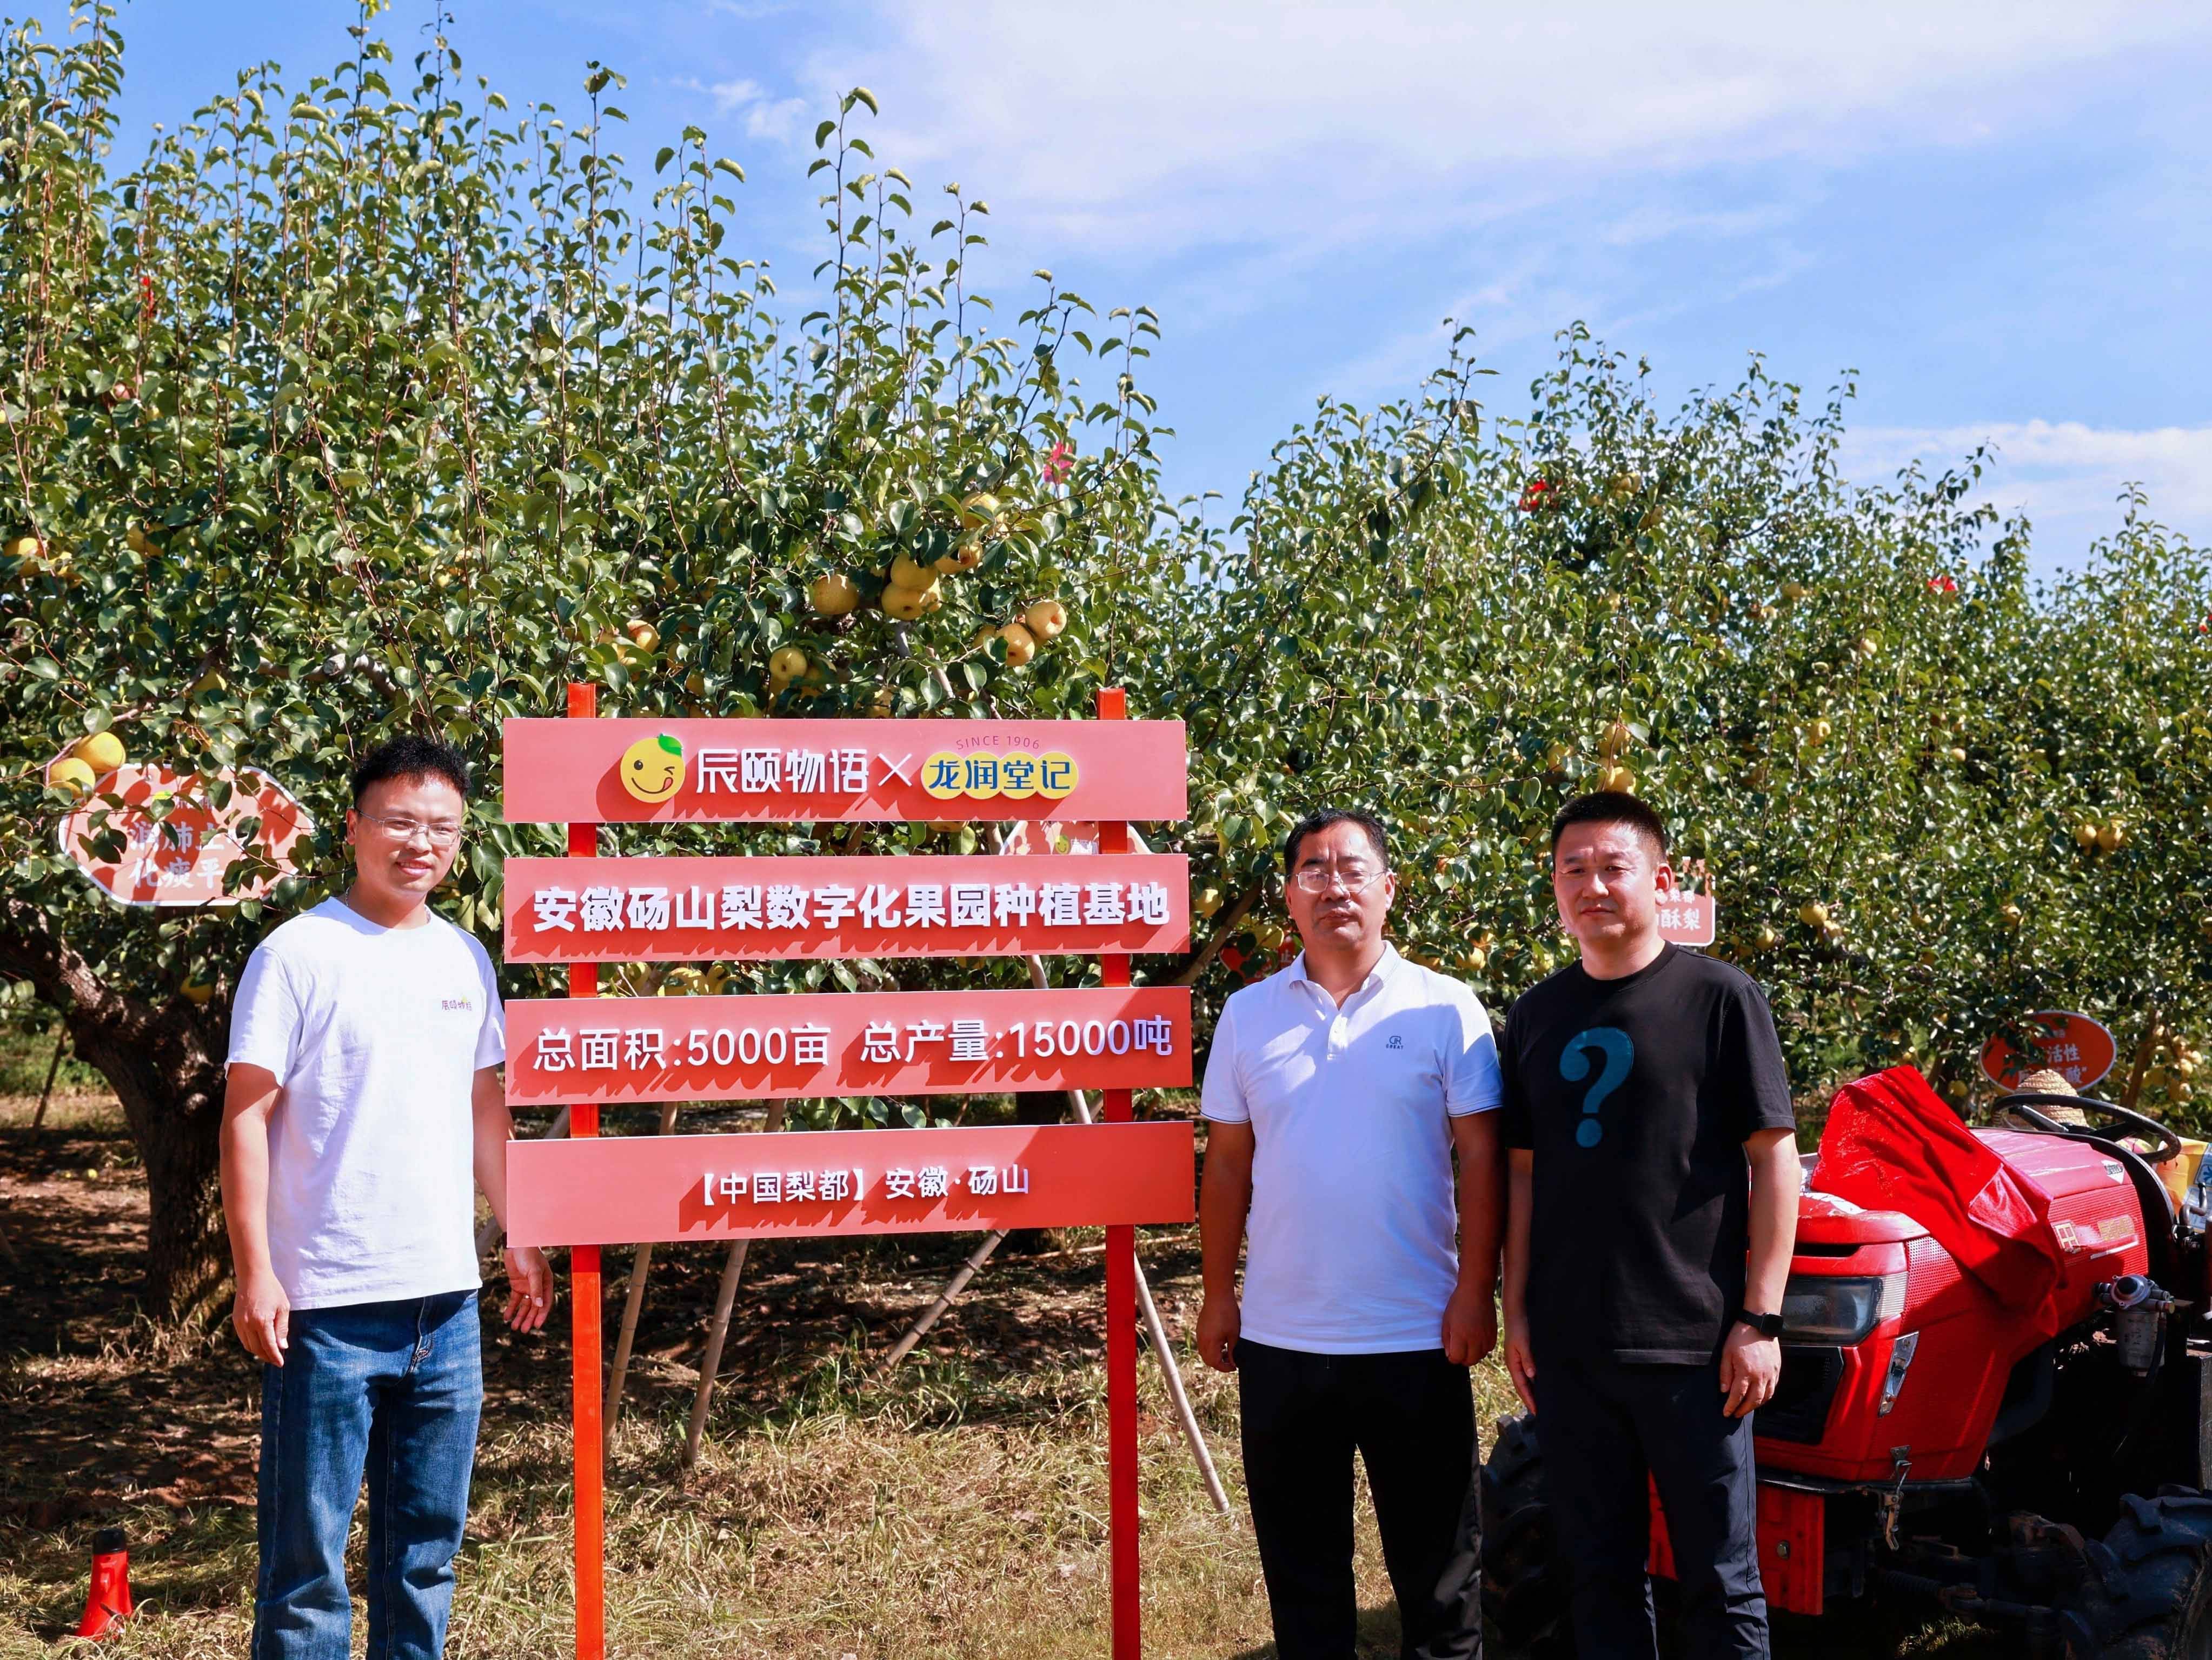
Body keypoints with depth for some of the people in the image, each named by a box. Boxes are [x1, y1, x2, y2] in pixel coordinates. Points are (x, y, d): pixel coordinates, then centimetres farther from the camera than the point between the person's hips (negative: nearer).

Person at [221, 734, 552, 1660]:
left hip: (448, 1302, 6)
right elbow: (246, 1117, -9)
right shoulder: (298, 954, -7)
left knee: (427, 1548, 14)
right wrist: (255, 1273, -14)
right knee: (308, 1556, 2)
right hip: (328, 1307, -5)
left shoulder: (466, 958, 11)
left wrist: (520, 1238, 17)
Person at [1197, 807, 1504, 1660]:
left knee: (1437, 1555, 9)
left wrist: (1476, 1290, -9)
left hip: (1417, 1336, -2)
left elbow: (1481, 1158, -3)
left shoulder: (1444, 1009, -2)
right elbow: (1227, 1167, 9)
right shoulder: (1248, 1016, 5)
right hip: (1281, 1338, 3)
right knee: (1298, 1557, 13)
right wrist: (1218, 1294, 7)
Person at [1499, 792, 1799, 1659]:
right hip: (1568, 1343, 4)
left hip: (1692, 1342, -4)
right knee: (1600, 1573, 14)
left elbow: (1774, 1158, -5)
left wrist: (1761, 1318, -9)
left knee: (1718, 1576, 6)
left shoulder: (1718, 997, -5)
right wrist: (1517, 1310, 8)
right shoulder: (1536, 1018, 8)